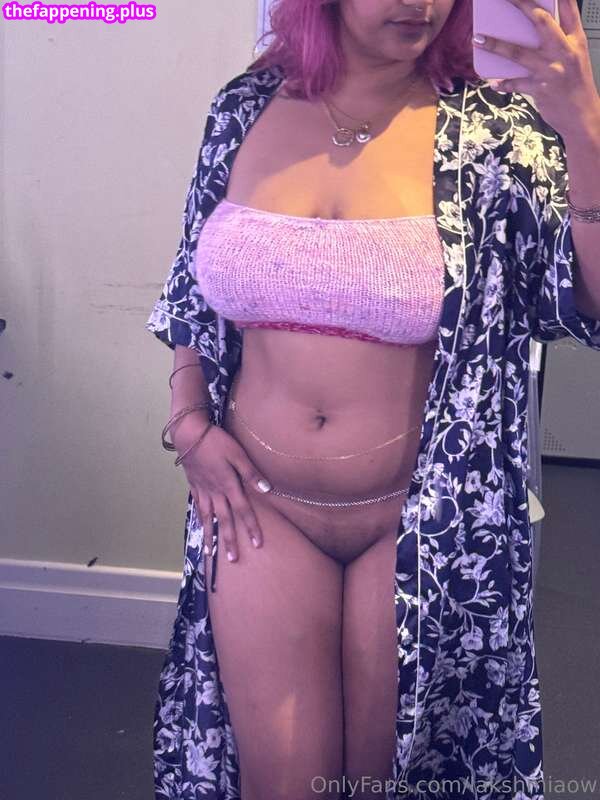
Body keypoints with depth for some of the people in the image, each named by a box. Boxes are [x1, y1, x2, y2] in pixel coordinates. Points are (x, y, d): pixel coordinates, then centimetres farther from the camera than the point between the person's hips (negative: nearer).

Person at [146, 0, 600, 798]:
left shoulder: (494, 133, -8)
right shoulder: (245, 107, 0)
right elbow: (191, 288, 11)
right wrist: (189, 422, 0)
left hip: (420, 518, -1)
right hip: (260, 500, 2)